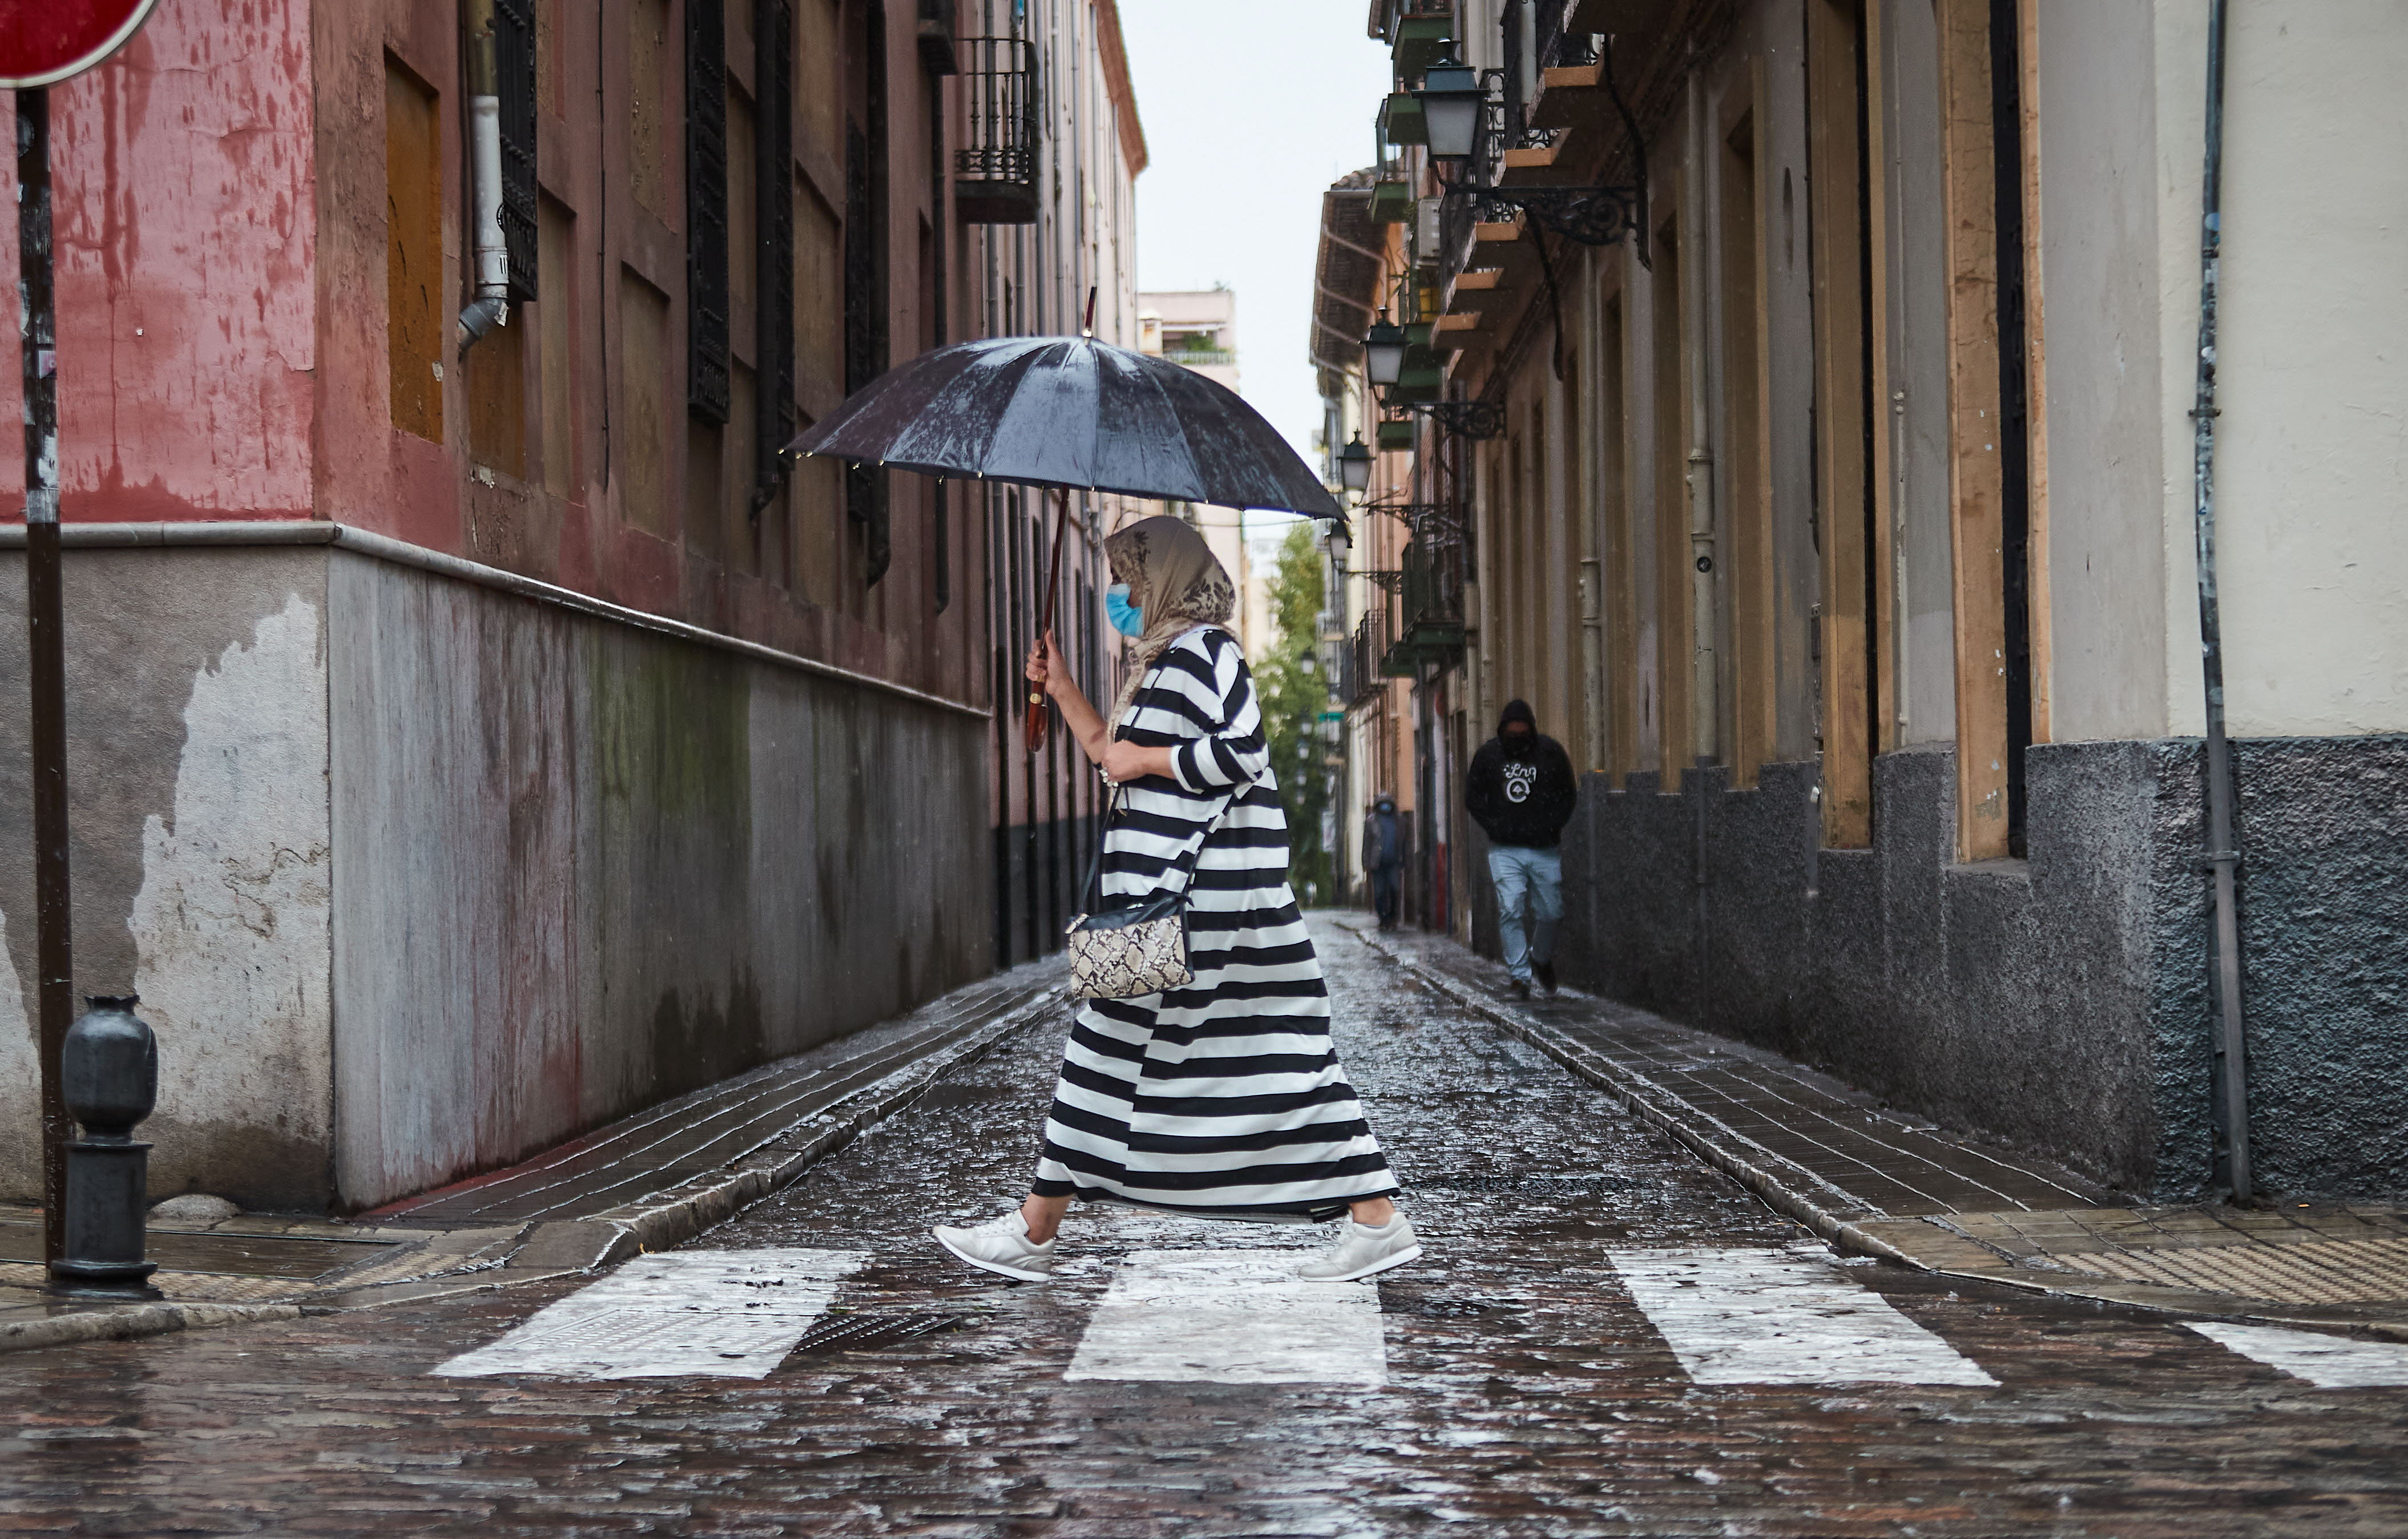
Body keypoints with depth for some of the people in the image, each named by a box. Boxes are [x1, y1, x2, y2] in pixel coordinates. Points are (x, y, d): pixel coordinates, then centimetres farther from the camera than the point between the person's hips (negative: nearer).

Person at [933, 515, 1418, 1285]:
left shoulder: (1201, 651, -9)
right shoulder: (1171, 659, 22)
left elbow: (1243, 754, -20)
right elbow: (1117, 753, 30)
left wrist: (1147, 759, -10)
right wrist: (1062, 688, 25)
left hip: (1190, 895, -10)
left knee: (1114, 1048, -2)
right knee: (1281, 1053, 5)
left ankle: (1033, 1233, 5)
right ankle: (1376, 1219, 1)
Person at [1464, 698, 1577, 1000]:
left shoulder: (1551, 752, -1)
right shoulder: (1488, 754, 1)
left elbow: (1569, 795, 6)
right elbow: (1473, 797, 10)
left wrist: (1550, 827, -5)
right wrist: (1494, 826, -2)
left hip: (1545, 850, 0)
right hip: (1505, 850, 0)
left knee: (1549, 912, 6)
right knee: (1509, 910, -13)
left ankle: (1542, 960, 34)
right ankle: (1520, 974, -9)